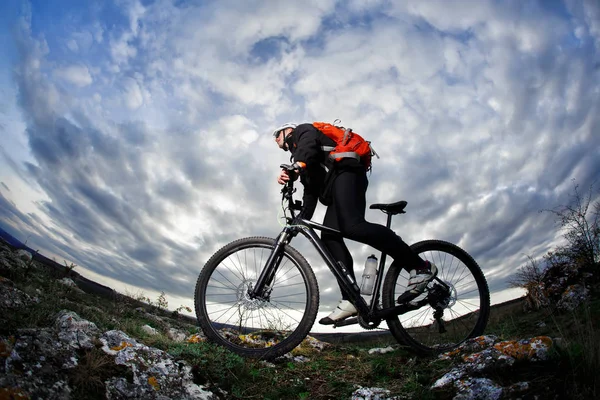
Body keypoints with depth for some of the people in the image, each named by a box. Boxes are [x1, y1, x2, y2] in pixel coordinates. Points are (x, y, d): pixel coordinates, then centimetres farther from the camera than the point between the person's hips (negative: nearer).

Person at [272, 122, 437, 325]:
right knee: (329, 237, -7)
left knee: (353, 226, -30)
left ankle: (420, 267, -28)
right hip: (334, 189, 10)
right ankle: (351, 300, -17)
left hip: (345, 172, -10)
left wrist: (294, 168, -31)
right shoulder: (302, 159, 39)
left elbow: (309, 144, -10)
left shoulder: (302, 130, 16)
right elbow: (310, 193, 29)